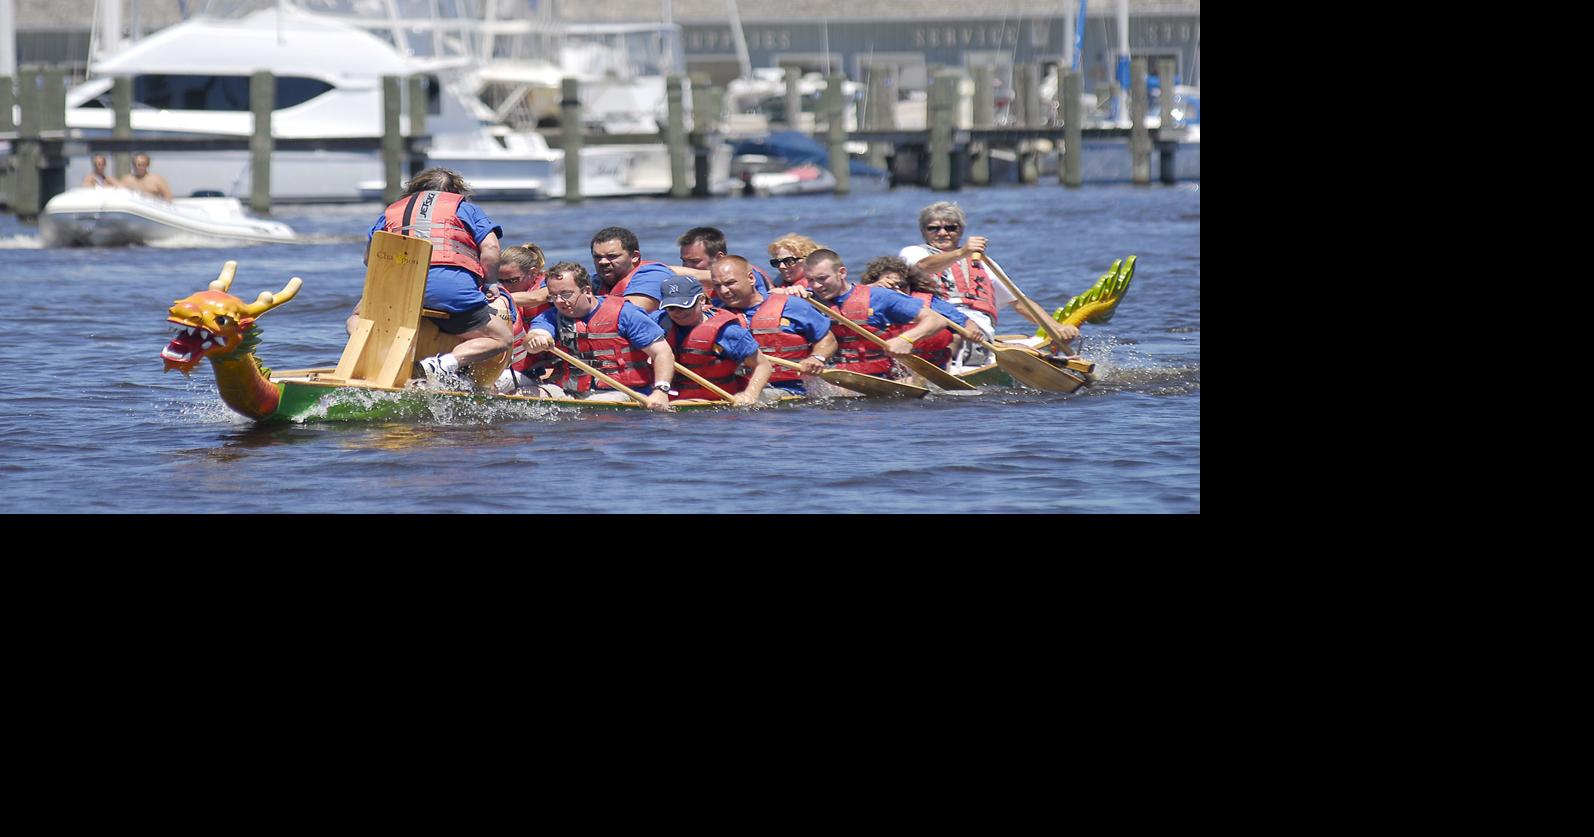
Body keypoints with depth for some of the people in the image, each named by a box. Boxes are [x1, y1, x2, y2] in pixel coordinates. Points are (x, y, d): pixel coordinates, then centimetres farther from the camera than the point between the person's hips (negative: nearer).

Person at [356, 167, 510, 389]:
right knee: (502, 338, 5)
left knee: (357, 320, 29)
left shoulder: (392, 211, 31)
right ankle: (446, 363, -20)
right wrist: (489, 286, 22)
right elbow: (490, 249, 9)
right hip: (452, 283, -3)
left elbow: (370, 259, 29)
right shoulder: (466, 209, 23)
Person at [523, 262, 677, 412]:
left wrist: (660, 391, -20)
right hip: (567, 392, 4)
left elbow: (663, 353, -5)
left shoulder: (624, 313, -2)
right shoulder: (552, 317, 9)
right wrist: (534, 341, -40)